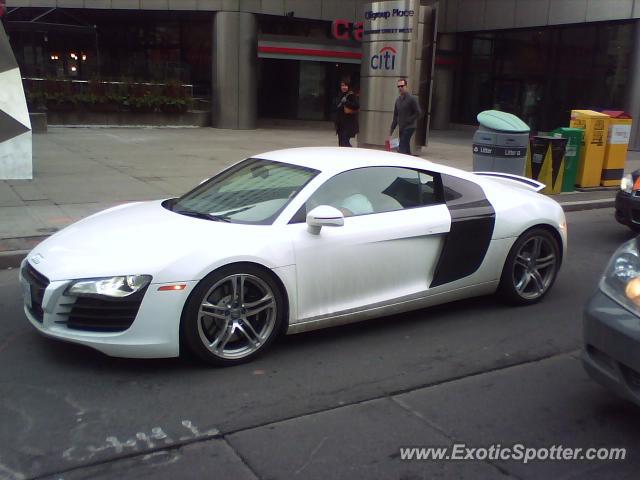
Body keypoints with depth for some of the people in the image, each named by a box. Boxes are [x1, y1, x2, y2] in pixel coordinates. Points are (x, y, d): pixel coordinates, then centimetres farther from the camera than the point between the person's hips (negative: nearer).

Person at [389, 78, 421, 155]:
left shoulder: (411, 99, -8)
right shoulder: (398, 100, 12)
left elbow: (418, 113, -11)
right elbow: (395, 115, 17)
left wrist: (407, 121, -14)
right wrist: (392, 128, 13)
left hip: (409, 127, -7)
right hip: (401, 128, 7)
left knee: (402, 149, -17)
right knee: (406, 149, 12)